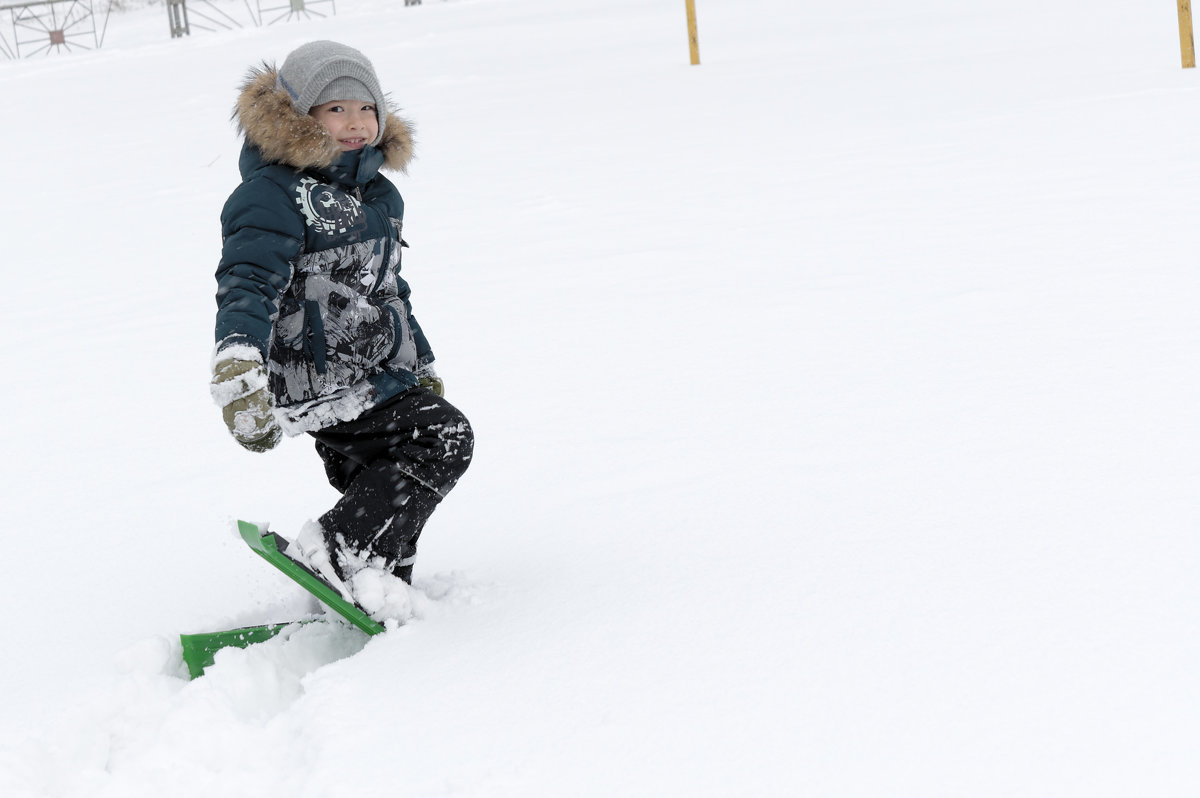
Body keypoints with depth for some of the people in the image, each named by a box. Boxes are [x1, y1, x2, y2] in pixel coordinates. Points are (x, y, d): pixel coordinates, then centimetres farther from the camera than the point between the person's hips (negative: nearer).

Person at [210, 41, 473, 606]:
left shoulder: (377, 195, 18)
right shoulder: (273, 196, -12)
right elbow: (246, 283, -23)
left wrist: (422, 366, 37)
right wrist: (239, 367, -39)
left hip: (378, 377, 9)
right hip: (320, 383, -9)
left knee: (377, 490, 9)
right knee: (444, 437, -18)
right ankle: (335, 555, -20)